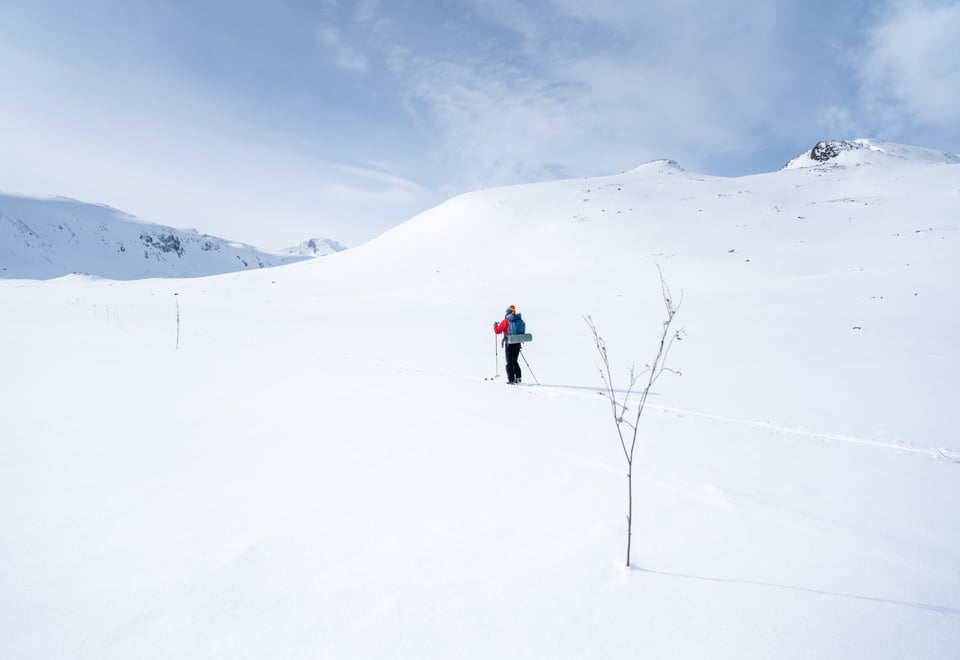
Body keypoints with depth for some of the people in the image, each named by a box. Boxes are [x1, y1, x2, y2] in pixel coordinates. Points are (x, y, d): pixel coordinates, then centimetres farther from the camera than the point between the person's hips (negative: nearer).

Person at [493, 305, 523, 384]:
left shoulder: (505, 321, -12)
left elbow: (498, 331, -7)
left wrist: (495, 325, 12)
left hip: (509, 344, -5)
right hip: (517, 344, 5)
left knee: (509, 362, 3)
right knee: (515, 361, 19)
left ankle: (511, 379, 1)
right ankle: (518, 377, 16)